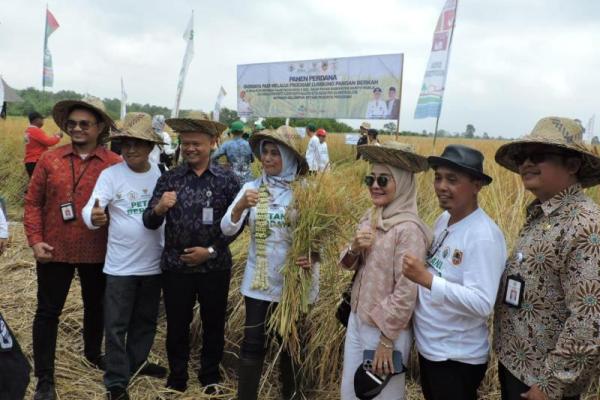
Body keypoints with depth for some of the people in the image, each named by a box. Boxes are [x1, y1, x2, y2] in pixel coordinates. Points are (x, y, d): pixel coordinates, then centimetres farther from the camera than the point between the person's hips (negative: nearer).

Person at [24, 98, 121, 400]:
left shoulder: (114, 164, -7)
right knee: (48, 312, 7)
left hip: (98, 252, 0)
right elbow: (33, 202, 0)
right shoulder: (50, 159, -2)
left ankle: (93, 353, 45)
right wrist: (35, 240, -8)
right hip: (54, 251, 0)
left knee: (96, 306, 19)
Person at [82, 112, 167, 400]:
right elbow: (90, 211, -21)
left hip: (153, 264, 3)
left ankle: (137, 362, 42)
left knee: (146, 320, 20)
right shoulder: (110, 175, -11)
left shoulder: (161, 175, -3)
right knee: (116, 325, 6)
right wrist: (94, 216, -42)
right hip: (120, 265, -3)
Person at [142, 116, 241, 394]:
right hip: (176, 266, 1)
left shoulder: (227, 180, -4)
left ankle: (210, 377, 36)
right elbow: (150, 223, -5)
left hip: (215, 266, 0)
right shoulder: (169, 178, -2)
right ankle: (176, 379, 33)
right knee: (177, 326, 13)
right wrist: (158, 209, -26)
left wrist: (211, 251, -11)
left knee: (213, 324, 15)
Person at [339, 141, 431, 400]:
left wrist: (387, 340, -15)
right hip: (357, 319, 7)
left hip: (385, 328, -7)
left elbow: (406, 292, -21)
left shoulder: (408, 229, -22)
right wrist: (354, 249, -14)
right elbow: (348, 265, 9)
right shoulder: (369, 217, 1)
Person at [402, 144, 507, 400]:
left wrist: (426, 279, -34)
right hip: (427, 346, 8)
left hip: (458, 359, -7)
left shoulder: (484, 236, -23)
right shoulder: (443, 219, 1)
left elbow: (482, 304, -29)